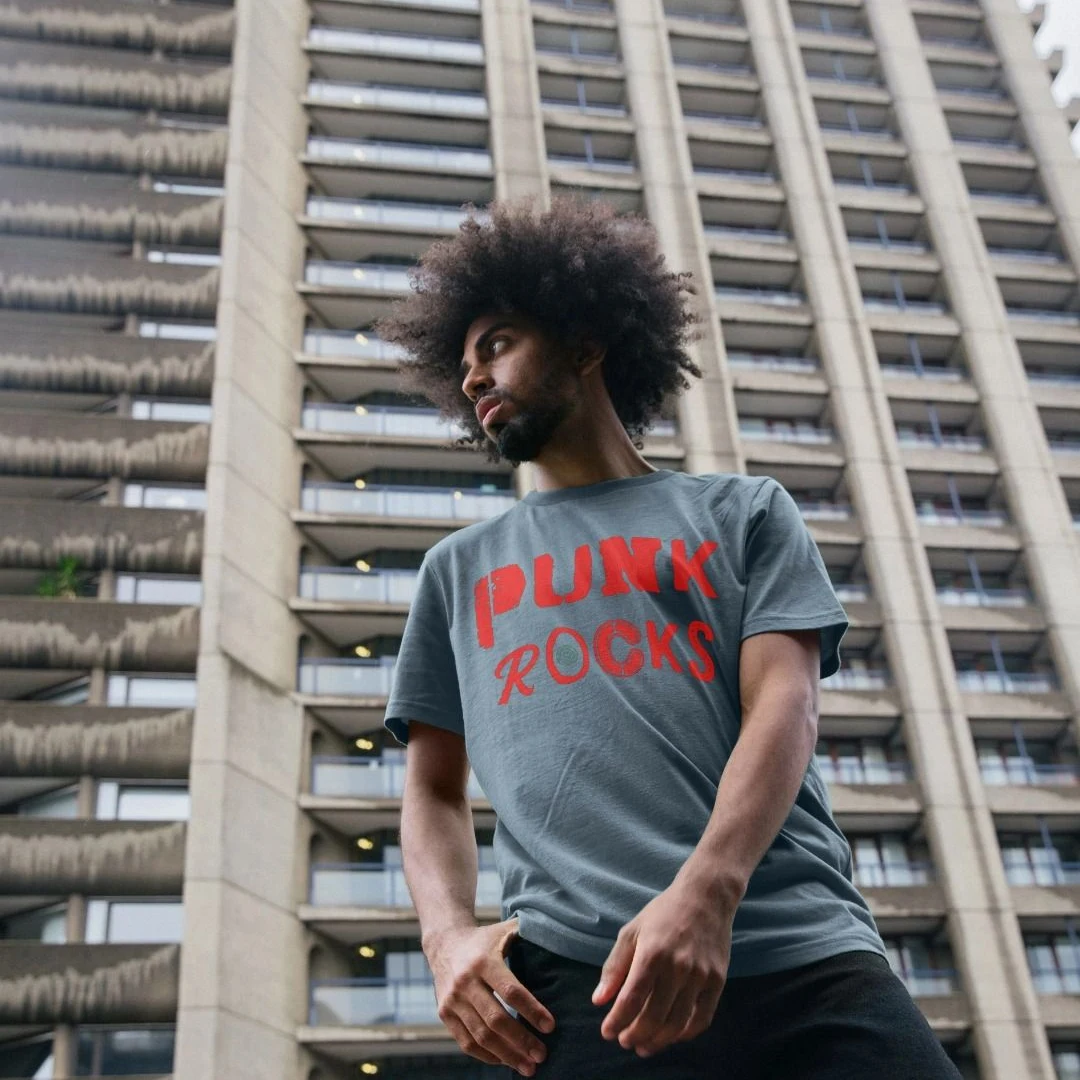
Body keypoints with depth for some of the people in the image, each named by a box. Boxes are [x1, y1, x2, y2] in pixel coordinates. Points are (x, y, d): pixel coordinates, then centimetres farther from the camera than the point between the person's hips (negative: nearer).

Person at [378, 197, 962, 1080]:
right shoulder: (458, 569, 21)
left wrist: (706, 889, -17)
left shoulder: (744, 512, 15)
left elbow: (784, 706, 0)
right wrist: (450, 932, -4)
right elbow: (434, 787, 17)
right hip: (579, 974, 1)